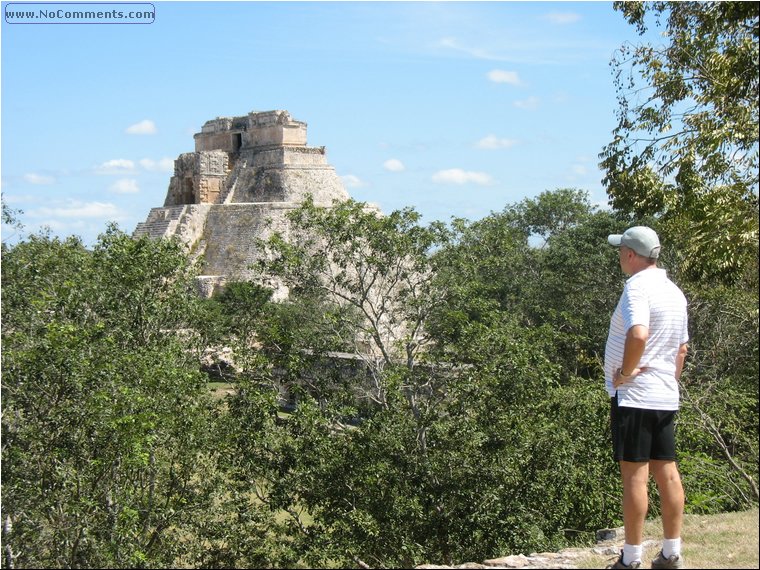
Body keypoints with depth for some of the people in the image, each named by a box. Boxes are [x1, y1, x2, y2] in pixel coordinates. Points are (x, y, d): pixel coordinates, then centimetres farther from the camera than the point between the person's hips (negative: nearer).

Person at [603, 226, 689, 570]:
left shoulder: (637, 287, -15)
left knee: (634, 474, -4)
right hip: (666, 396, 8)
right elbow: (682, 348, 20)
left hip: (633, 395, -8)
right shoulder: (674, 292, 13)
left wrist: (625, 372, -19)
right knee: (666, 471, 10)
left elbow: (638, 335, -31)